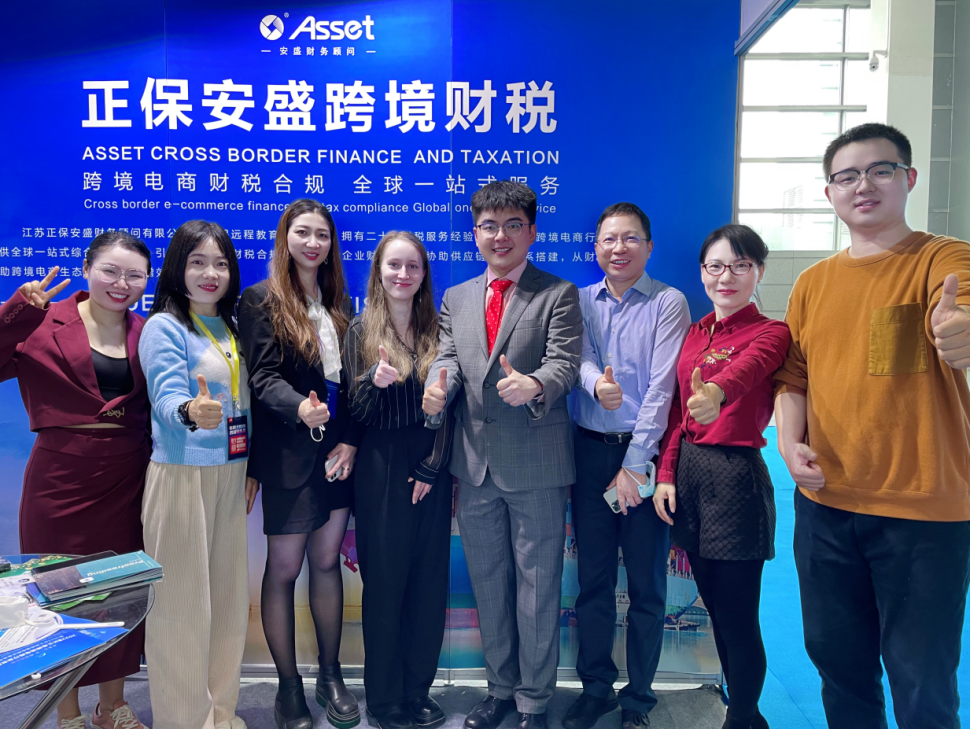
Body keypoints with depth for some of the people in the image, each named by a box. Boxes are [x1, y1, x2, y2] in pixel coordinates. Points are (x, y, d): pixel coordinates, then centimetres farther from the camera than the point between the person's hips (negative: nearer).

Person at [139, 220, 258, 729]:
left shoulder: (231, 327, 11)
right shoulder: (164, 327, -9)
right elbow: (166, 399, -22)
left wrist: (251, 469, 13)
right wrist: (191, 412, -45)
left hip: (231, 477, 7)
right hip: (181, 476, -7)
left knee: (229, 596, 14)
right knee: (183, 603, 1)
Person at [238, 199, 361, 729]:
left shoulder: (340, 304, 13)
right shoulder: (260, 300, -1)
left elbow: (352, 380, 10)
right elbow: (263, 376, -11)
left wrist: (350, 441, -3)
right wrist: (299, 408, -31)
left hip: (339, 454, 4)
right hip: (289, 455, -4)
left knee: (327, 561, 12)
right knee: (283, 568, 4)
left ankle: (330, 675, 26)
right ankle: (288, 685, 20)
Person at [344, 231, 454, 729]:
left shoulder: (437, 332, 5)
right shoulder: (361, 331, 1)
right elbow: (355, 412, 0)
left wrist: (432, 468, -6)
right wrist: (373, 381, -21)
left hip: (431, 470, 2)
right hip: (381, 469, -2)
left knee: (429, 581, 7)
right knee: (384, 581, 4)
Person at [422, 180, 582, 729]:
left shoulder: (559, 295, -1)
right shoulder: (456, 299, 13)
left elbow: (564, 363, -14)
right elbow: (448, 357, 3)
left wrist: (534, 386, -37)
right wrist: (436, 390, -20)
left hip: (536, 464, -4)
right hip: (475, 464, 5)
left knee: (537, 586, 7)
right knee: (488, 583, 17)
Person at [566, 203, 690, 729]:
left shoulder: (668, 303, -2)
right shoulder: (580, 301, 10)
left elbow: (662, 387, -9)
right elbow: (581, 359, -4)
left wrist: (634, 464, -14)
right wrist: (596, 382, -29)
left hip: (645, 451, -3)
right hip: (590, 449, 3)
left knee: (646, 581, 6)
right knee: (592, 576, 10)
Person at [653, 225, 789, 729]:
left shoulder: (770, 333, -6)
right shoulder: (694, 333, 11)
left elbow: (745, 369, -31)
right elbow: (678, 411, 11)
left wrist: (717, 393, -52)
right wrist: (666, 475, 1)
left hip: (736, 474, -6)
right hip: (687, 470, 6)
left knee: (738, 620, 3)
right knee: (715, 609, 17)